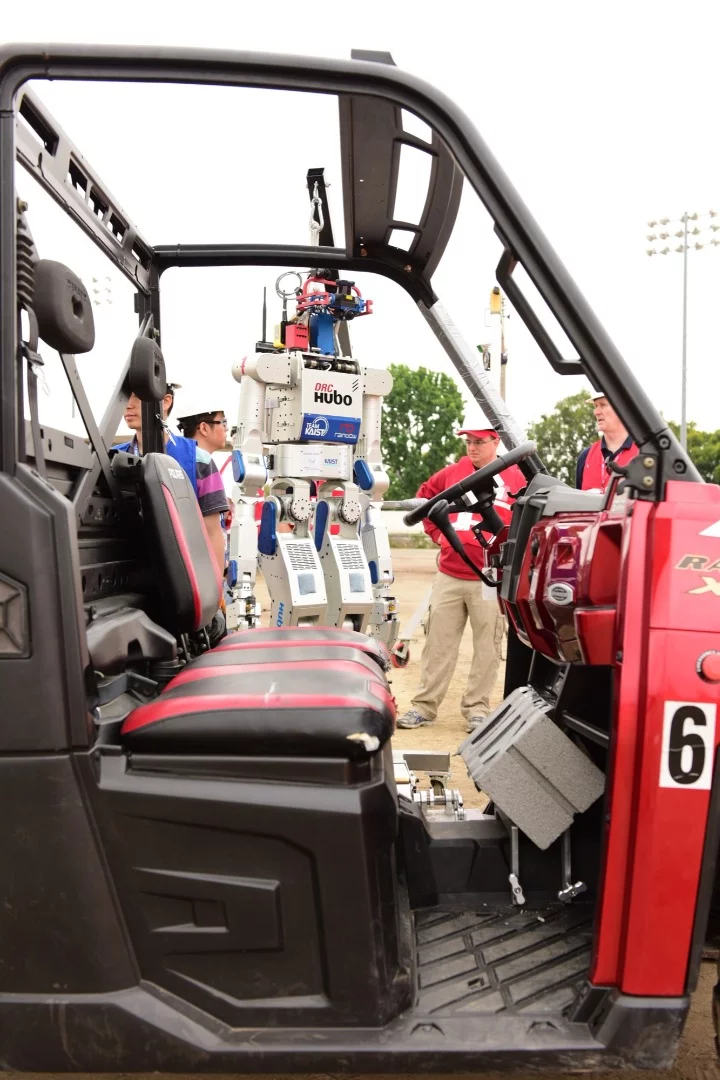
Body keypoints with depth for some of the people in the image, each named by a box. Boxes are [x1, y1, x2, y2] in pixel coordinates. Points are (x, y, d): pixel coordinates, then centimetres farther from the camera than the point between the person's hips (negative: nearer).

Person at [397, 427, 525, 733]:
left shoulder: (515, 478, -1)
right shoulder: (453, 472, 9)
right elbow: (424, 495, 23)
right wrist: (436, 532, 14)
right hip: (449, 576, 3)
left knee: (486, 647, 4)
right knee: (438, 643, 8)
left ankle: (476, 709, 17)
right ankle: (424, 705, 17)